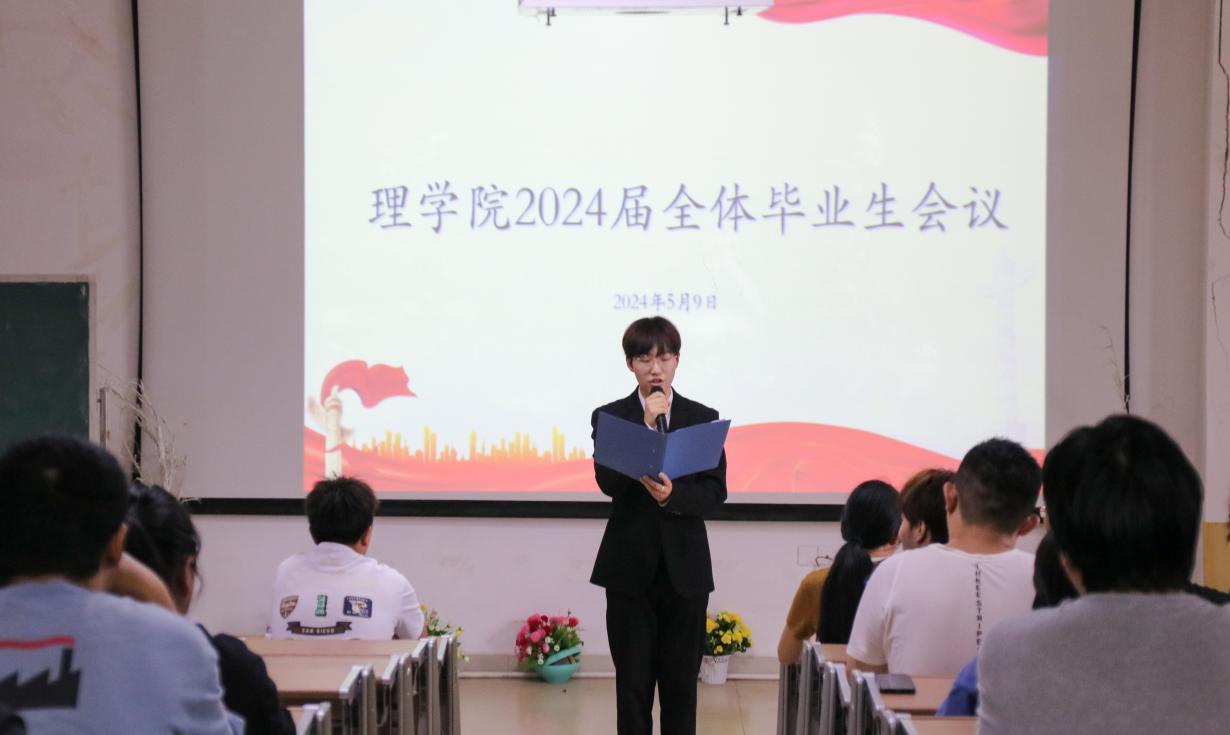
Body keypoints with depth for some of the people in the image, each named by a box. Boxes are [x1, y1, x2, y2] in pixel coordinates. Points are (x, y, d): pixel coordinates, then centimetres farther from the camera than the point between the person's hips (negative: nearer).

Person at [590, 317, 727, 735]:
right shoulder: (609, 417, 2)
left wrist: (671, 495, -22)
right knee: (633, 682, 3)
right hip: (630, 569, -1)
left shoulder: (703, 418, 5)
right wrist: (647, 426, -16)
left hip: (685, 569, 1)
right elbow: (608, 482, -12)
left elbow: (715, 492, -3)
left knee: (681, 681, 6)